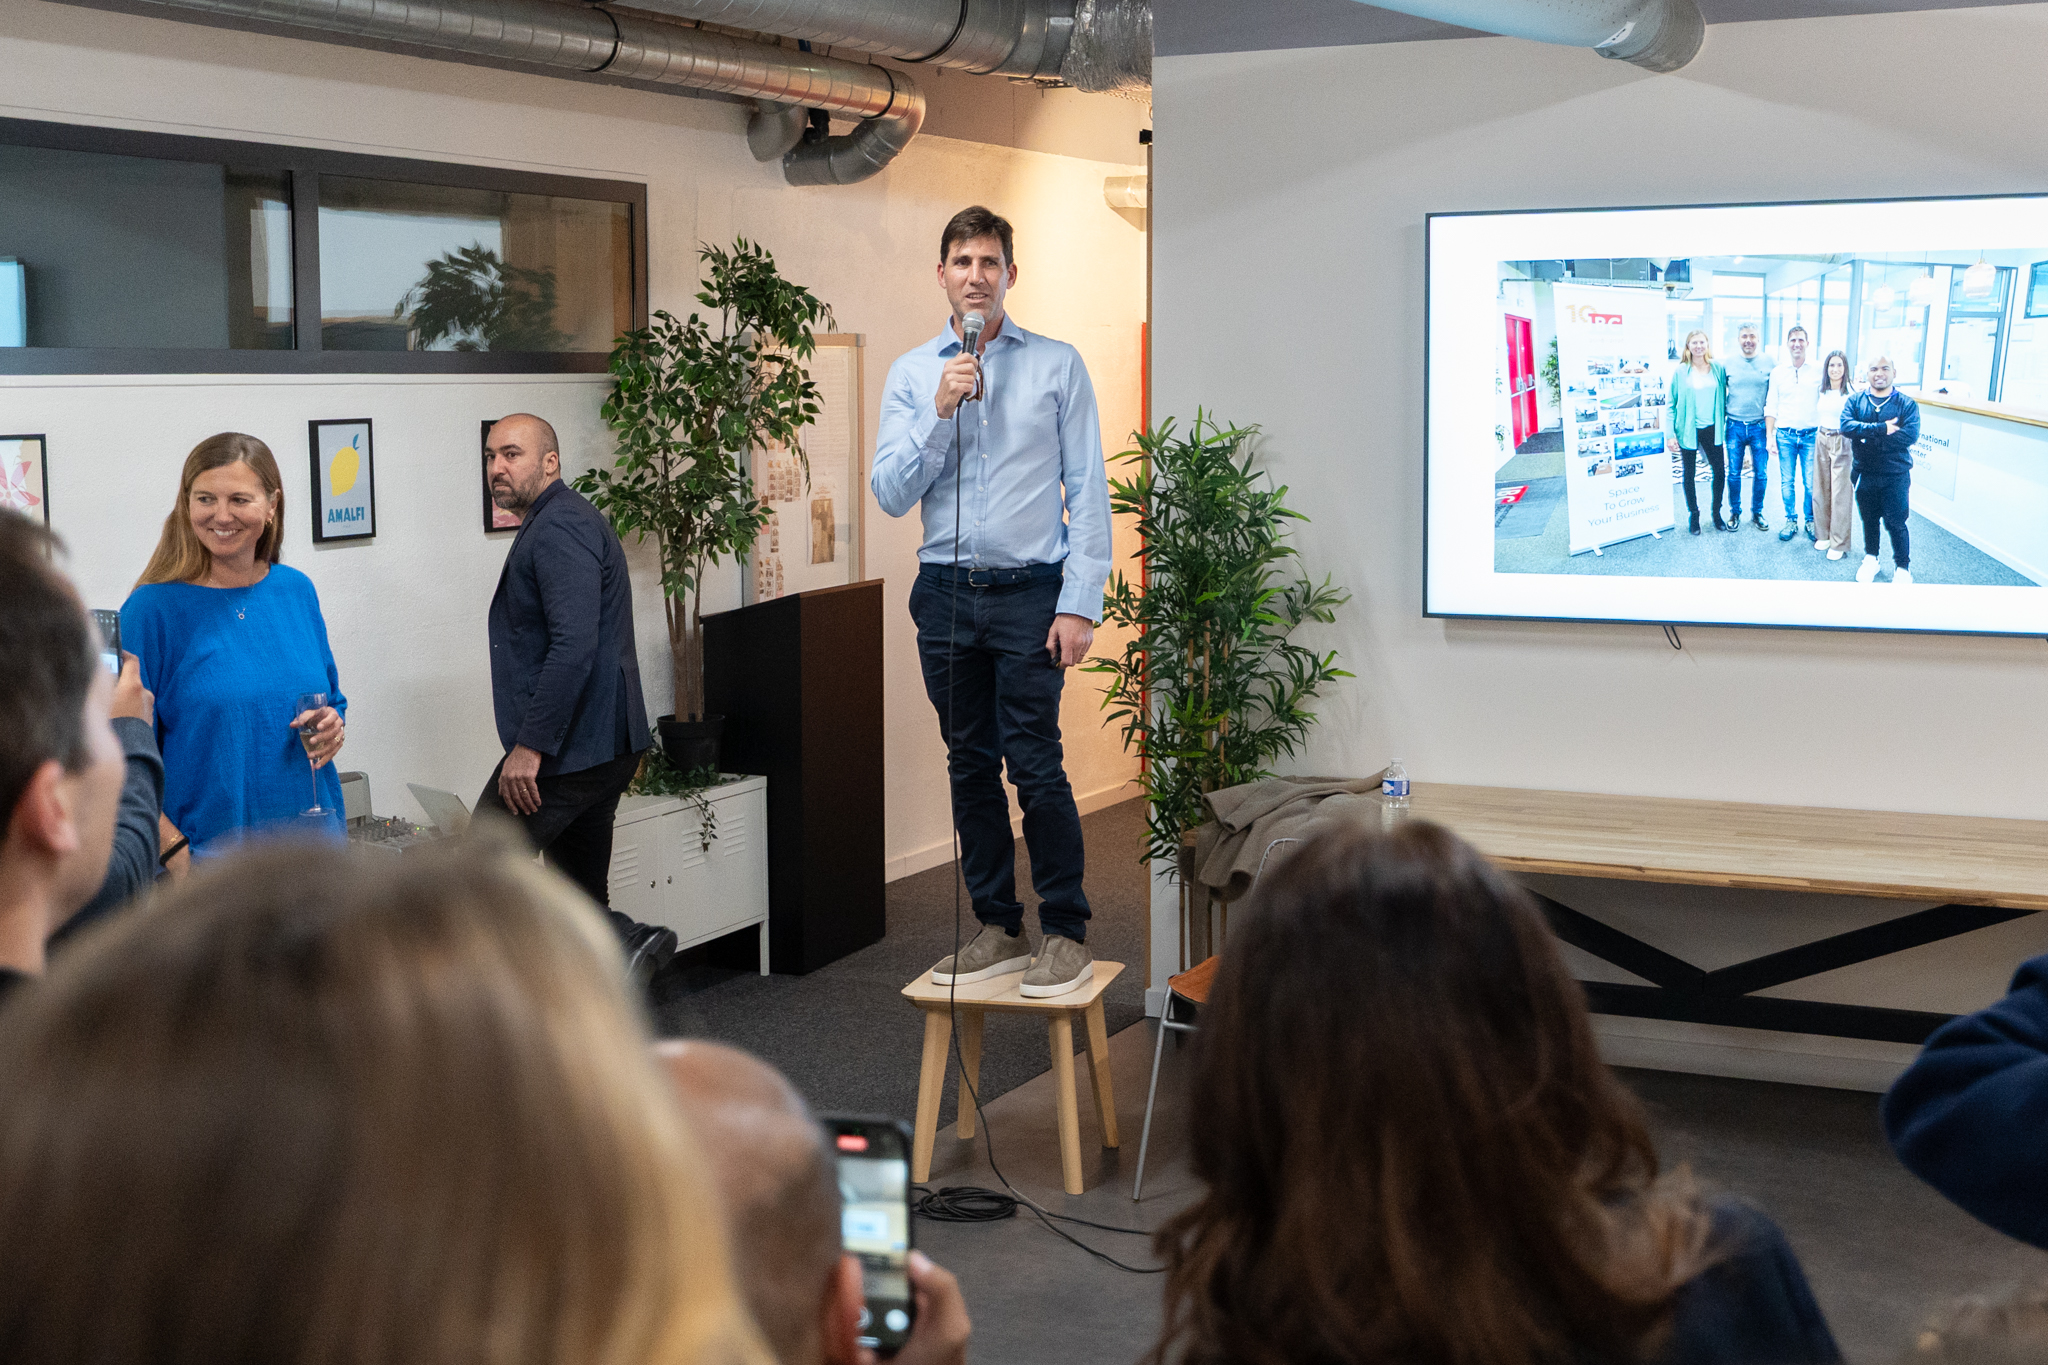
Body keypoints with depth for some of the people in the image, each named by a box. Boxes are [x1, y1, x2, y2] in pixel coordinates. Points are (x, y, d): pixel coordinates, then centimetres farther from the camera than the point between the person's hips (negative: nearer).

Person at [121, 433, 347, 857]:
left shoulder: (297, 591, 6)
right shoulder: (153, 608, -9)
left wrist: (332, 725, -5)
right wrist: (174, 852, -18)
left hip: (311, 837, 4)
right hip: (205, 852, -4)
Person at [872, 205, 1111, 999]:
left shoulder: (1057, 366, 2)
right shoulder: (911, 375, 8)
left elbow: (1088, 492, -2)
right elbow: (890, 494, 1)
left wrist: (1080, 604, -9)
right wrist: (940, 414, -11)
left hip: (1030, 591, -3)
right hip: (946, 594, 3)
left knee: (1035, 767, -7)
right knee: (970, 768, 8)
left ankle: (1066, 935, 3)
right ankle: (998, 929, 18)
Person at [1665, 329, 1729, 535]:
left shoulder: (1718, 369, 2)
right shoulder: (1681, 372, -4)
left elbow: (1724, 397, 10)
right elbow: (1672, 404, -3)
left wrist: (1726, 423, 5)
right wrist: (1670, 434, -8)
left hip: (1711, 429, 2)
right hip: (1688, 430, -2)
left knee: (1720, 472, 2)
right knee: (1689, 474, 7)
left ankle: (1716, 513, 19)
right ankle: (1694, 515, 21)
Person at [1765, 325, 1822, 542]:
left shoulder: (1818, 371, 1)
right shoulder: (1778, 373, 4)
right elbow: (1771, 408, 6)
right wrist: (1770, 437, 0)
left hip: (1811, 435, -1)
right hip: (1785, 435, 1)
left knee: (1811, 483, 0)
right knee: (1787, 482, 6)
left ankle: (1810, 520, 15)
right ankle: (1791, 521, 18)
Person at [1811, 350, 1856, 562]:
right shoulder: (1821, 392, 7)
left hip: (1842, 443, -6)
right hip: (1821, 441, 6)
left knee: (1840, 493, -2)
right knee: (1821, 490, 10)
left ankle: (1839, 543, 6)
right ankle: (1823, 534, 25)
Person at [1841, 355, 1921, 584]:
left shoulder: (1906, 404, -6)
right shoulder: (1855, 401, 0)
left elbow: (1910, 435, -20)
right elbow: (1847, 426, -17)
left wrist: (1867, 436, -20)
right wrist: (1882, 429, -27)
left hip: (1895, 477, -2)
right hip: (1864, 474, 3)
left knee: (1895, 523, 2)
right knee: (1869, 519, 17)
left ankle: (1902, 568, 17)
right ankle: (1870, 559, 35)